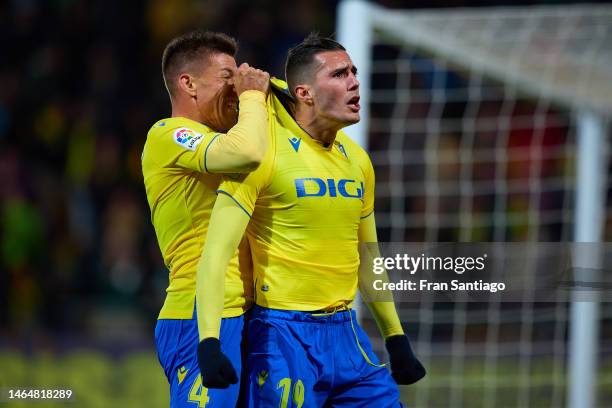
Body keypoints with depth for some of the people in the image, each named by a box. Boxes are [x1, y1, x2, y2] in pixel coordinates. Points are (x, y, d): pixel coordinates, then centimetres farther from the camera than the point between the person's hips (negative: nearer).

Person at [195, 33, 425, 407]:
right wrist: (209, 341, -25)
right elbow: (216, 252, -15)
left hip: (346, 333, 7)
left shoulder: (357, 160, 11)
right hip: (285, 334, -7)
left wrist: (396, 338, 22)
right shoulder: (267, 151, -11)